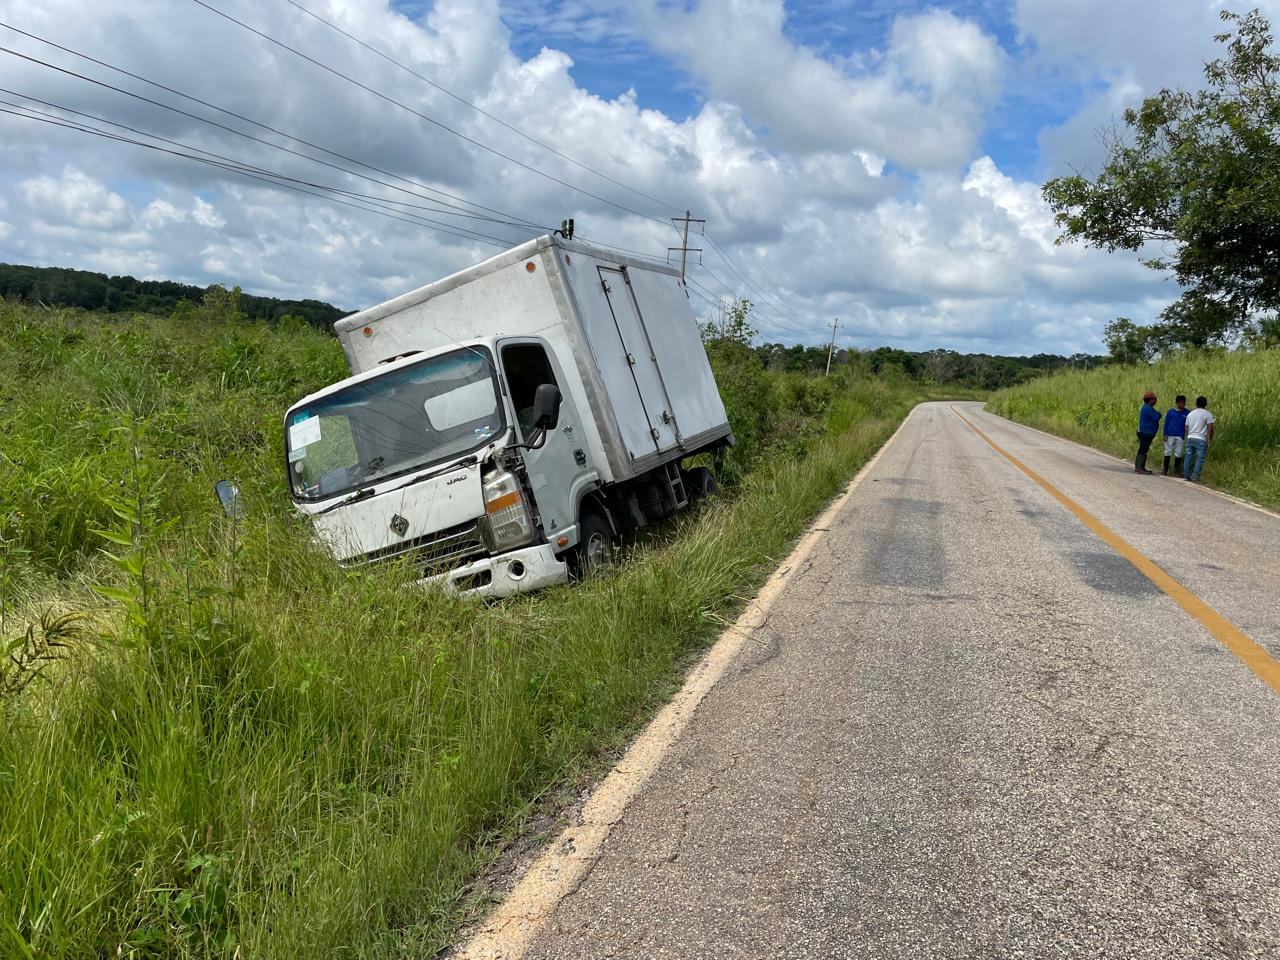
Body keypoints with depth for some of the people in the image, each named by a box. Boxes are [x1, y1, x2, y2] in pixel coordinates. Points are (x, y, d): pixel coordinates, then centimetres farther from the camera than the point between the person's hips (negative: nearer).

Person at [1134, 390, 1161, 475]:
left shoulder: (1145, 407, 18)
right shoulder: (1148, 408, -16)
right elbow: (1156, 418, -17)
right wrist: (1159, 413, 2)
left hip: (1143, 432, 11)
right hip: (1146, 433, -11)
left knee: (1142, 451, 13)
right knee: (1143, 450, -12)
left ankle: (1141, 467, 17)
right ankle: (1139, 467, -14)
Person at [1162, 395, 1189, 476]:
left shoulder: (1187, 413, 5)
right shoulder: (1171, 411, 3)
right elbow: (1166, 423, 4)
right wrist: (1165, 434, -3)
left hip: (1180, 436, 1)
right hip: (1170, 435, -1)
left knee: (1178, 454, 3)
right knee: (1168, 453, 1)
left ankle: (1176, 472, 10)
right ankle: (1165, 471, 7)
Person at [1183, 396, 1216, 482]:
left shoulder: (1190, 414, 13)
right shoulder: (1208, 414, -3)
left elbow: (1186, 428, 16)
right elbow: (1210, 428, -9)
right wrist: (1210, 439, 1)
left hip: (1190, 438, 5)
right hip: (1201, 439, -5)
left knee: (1188, 457, 8)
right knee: (1200, 458, -4)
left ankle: (1186, 476, 9)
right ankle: (1195, 477, -10)